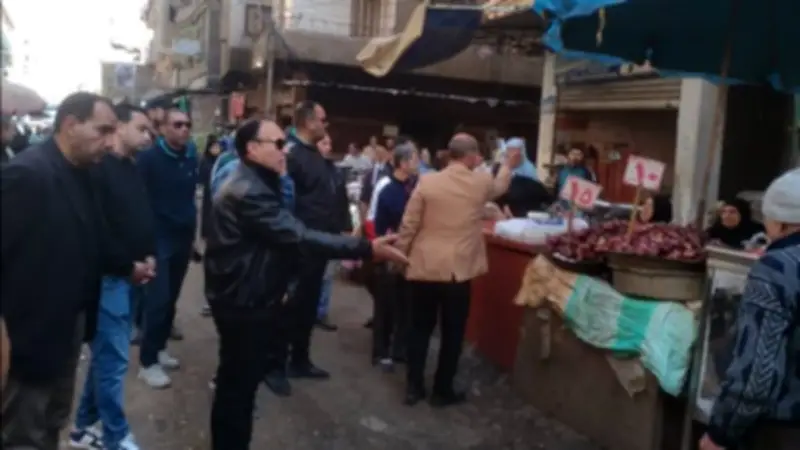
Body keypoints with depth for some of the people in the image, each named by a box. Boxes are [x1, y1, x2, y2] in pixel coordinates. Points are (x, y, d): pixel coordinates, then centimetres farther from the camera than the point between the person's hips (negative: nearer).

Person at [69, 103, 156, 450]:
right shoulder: (99, 168, -14)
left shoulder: (133, 170, 13)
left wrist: (148, 255, 9)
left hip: (129, 274, 9)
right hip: (109, 276, -9)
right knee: (113, 358, 0)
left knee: (105, 354, 17)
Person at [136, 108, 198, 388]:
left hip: (183, 238, 5)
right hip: (158, 239, -5)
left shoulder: (191, 158, 7)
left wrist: (192, 232, 13)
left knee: (171, 298, 10)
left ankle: (159, 347, 26)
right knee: (157, 300, -5)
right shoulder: (149, 158, -9)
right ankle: (148, 361, 5)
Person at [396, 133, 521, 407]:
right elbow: (499, 187, 24)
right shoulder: (482, 183, -2)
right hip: (458, 270, -1)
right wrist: (508, 166, 43)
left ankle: (414, 387, 19)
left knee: (420, 329, 13)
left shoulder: (427, 182, -5)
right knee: (452, 333, 10)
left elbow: (408, 225, -3)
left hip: (423, 267, 1)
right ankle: (443, 391, 18)